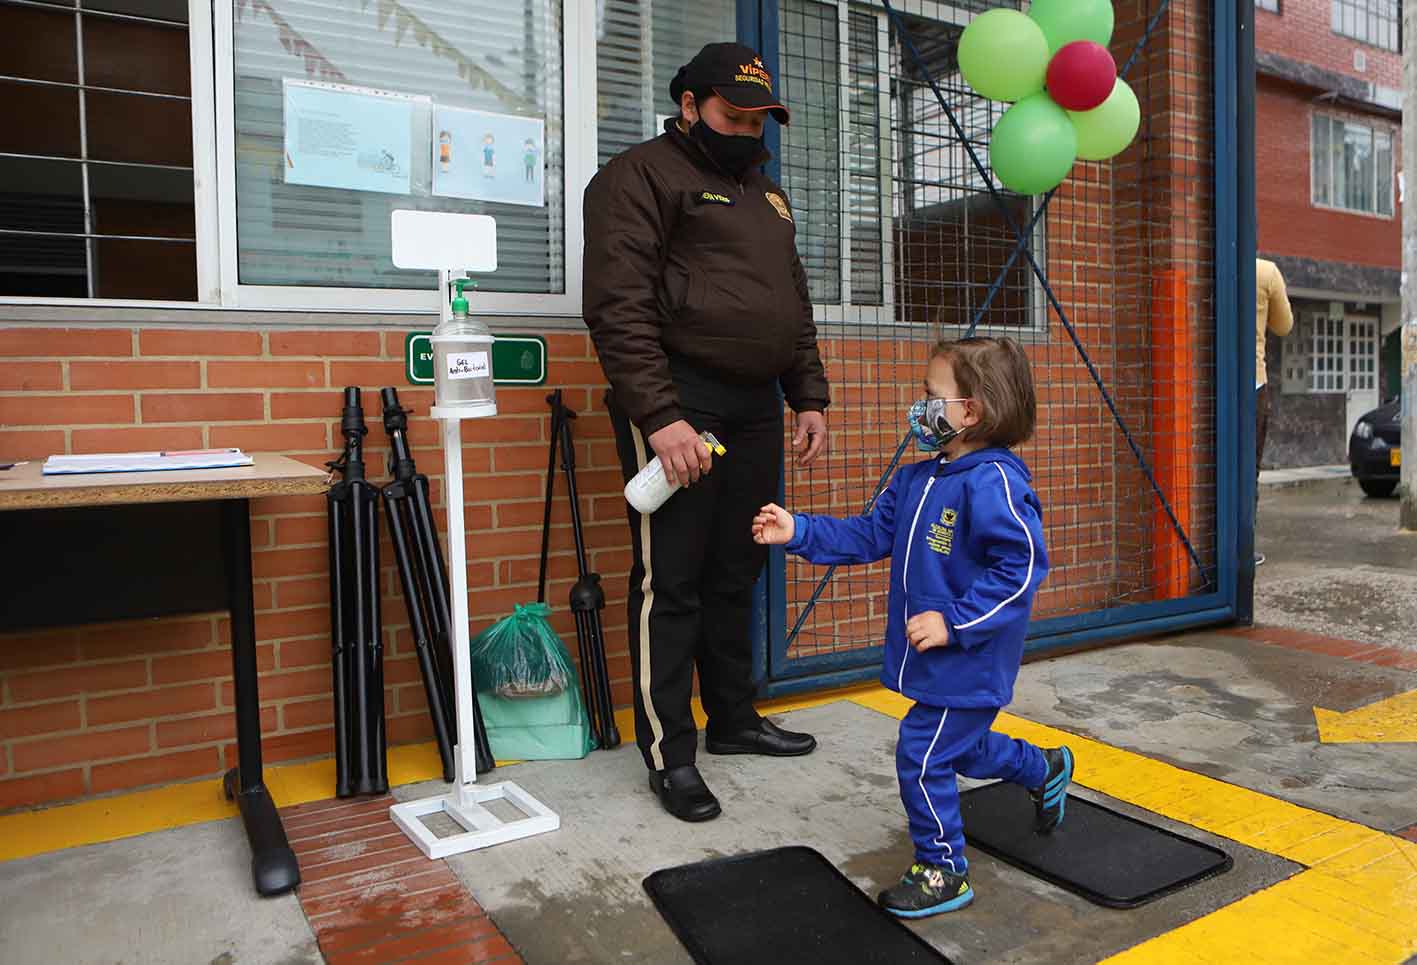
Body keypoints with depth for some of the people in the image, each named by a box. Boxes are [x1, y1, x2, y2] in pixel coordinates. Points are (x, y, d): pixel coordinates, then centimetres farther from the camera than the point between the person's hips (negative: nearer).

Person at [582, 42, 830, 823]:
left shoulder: (766, 194, 23)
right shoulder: (642, 176, -2)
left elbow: (797, 308, 26)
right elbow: (619, 308, -13)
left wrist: (809, 397, 15)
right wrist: (660, 415, -20)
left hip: (755, 408, 8)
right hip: (677, 403, -7)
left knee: (737, 575, 13)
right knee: (670, 582, -4)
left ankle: (733, 719, 26)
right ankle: (669, 754, 6)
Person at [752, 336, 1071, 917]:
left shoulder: (993, 482, -22)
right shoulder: (916, 481, 6)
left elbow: (1022, 565, -25)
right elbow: (867, 536, 10)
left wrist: (954, 621, -26)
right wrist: (797, 532, 1)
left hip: (969, 660, -9)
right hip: (939, 658, 9)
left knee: (922, 757, -3)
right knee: (964, 747, 26)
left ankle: (942, 872, 19)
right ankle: (1046, 770, 54)